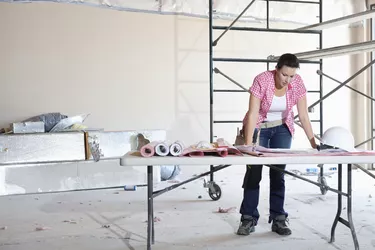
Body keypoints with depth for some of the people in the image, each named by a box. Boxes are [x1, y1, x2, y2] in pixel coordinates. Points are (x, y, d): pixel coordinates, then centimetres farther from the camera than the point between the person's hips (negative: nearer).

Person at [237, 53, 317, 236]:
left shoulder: (297, 83, -16)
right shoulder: (262, 80, -27)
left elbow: (303, 115, -12)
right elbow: (252, 114, -28)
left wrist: (313, 142, -16)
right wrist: (248, 144, -33)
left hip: (282, 128, 3)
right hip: (258, 127, -2)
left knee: (278, 173, 0)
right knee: (254, 172, -4)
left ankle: (278, 219, 8)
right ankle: (249, 219, 5)